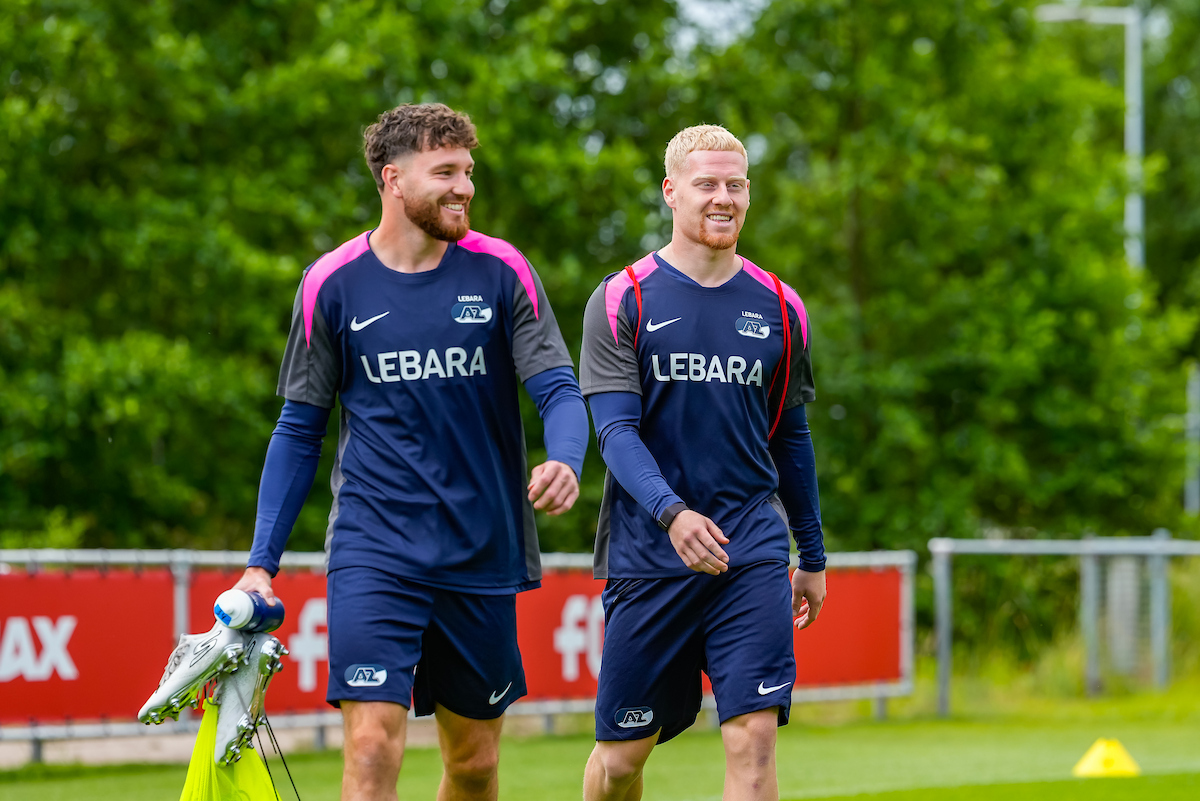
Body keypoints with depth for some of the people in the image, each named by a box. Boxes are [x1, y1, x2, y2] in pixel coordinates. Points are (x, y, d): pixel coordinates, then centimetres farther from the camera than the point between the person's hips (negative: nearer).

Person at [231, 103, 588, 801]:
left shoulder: (501, 273, 0)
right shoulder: (332, 285, 0)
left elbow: (559, 389, -4)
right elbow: (300, 430, 8)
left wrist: (565, 463, -27)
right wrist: (263, 562, 3)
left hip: (484, 553, 2)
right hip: (374, 552, -2)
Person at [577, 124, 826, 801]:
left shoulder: (779, 308, 8)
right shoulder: (623, 301, -1)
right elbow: (616, 430, -9)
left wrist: (813, 556, 20)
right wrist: (672, 513, -26)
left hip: (754, 555, 2)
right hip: (647, 554, -1)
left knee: (753, 736, -13)